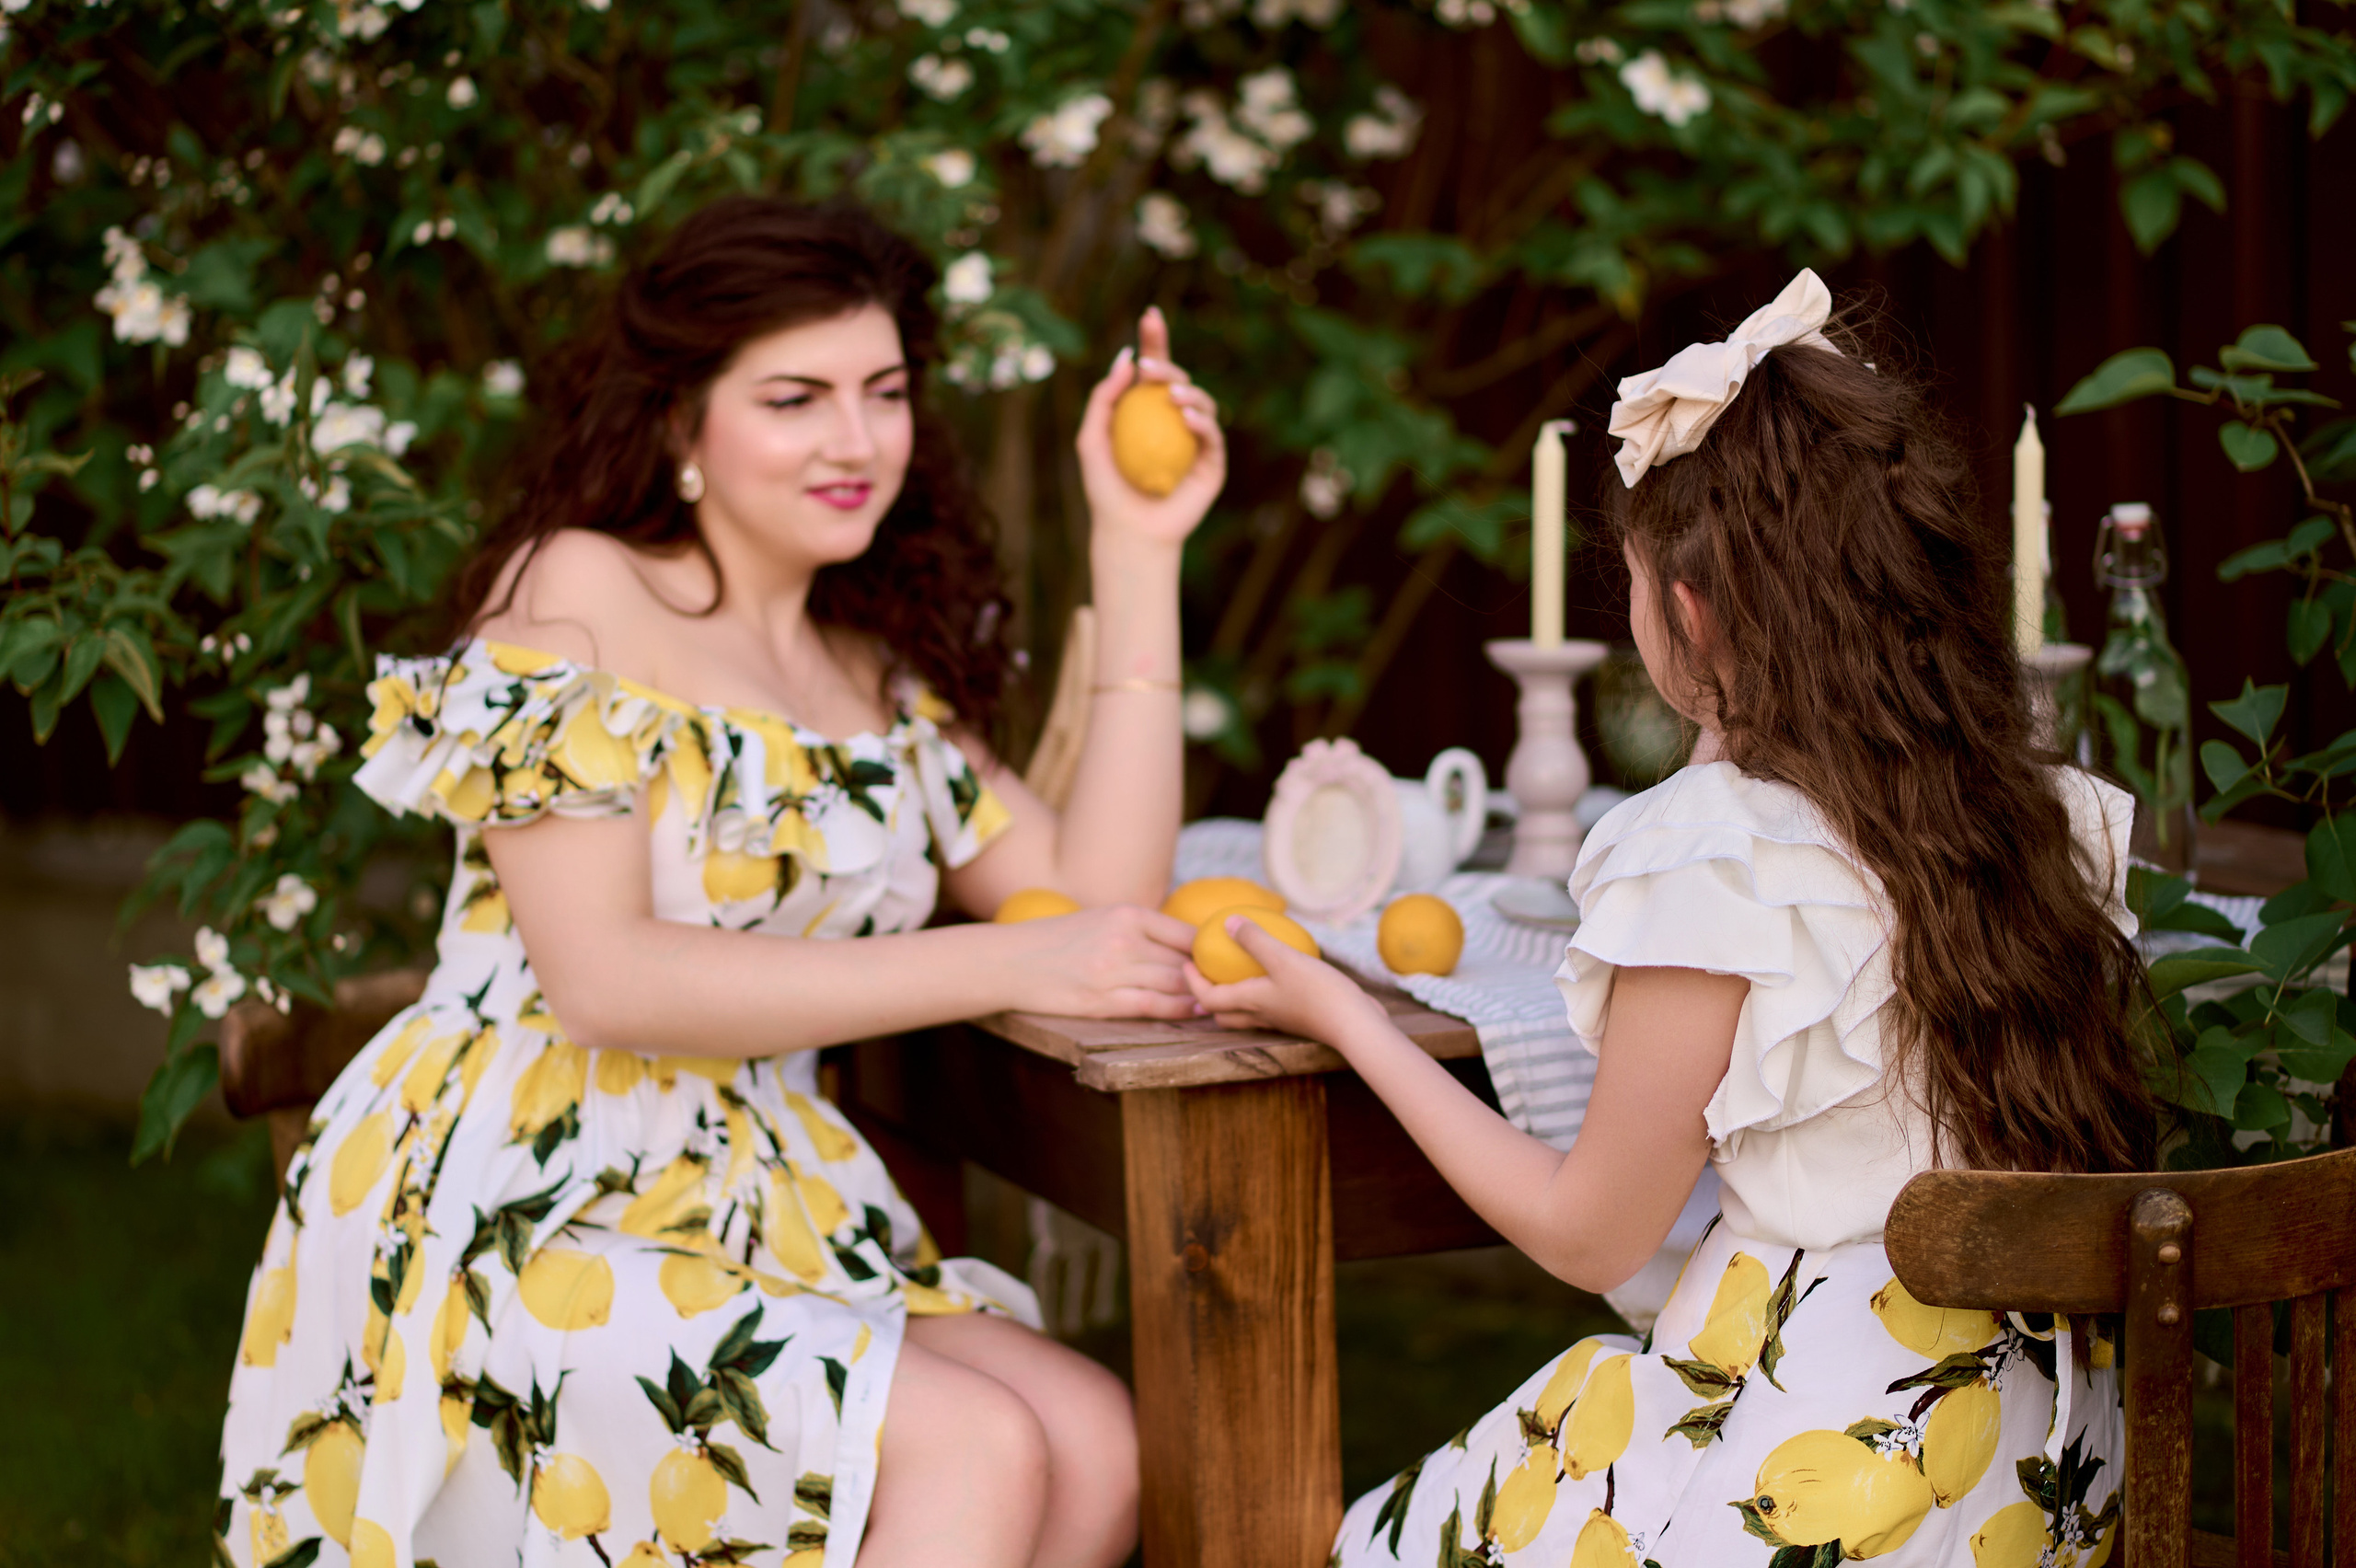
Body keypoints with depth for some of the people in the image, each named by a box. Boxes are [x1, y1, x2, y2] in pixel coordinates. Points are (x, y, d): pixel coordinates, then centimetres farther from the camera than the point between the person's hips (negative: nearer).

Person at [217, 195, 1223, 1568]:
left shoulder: (878, 667, 17)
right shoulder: (575, 593, -4)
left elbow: (1099, 899, 4)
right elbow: (603, 978, -15)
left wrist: (1139, 553, 4)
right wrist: (1000, 965, -16)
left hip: (758, 1218, 7)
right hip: (518, 1214, -7)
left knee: (1100, 1444, -18)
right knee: (976, 1453, -25)